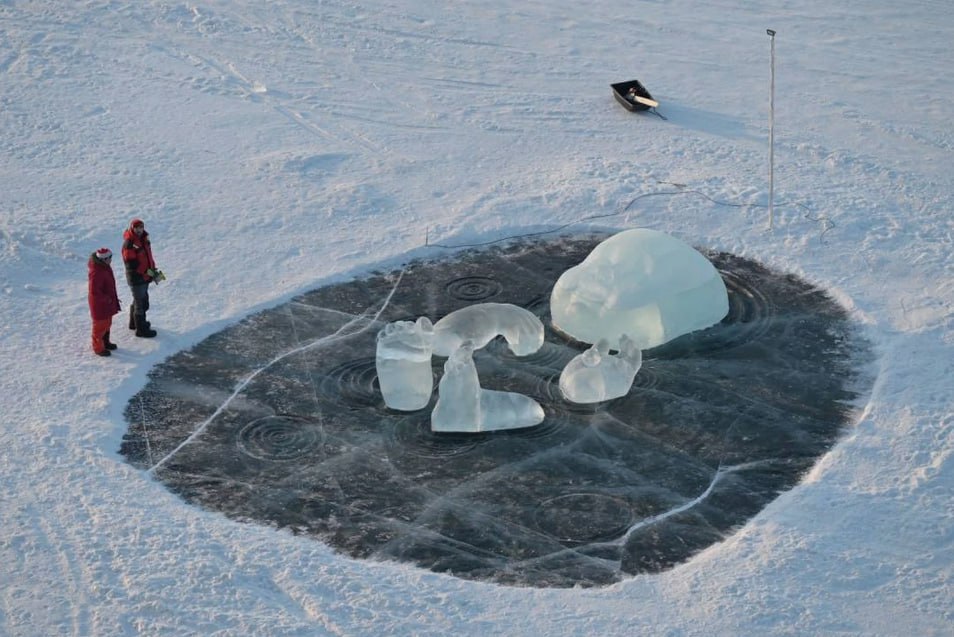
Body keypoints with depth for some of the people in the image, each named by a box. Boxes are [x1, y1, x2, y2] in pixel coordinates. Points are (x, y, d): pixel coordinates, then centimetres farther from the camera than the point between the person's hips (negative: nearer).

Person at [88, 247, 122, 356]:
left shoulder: (105, 267, -1)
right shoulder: (96, 273, -32)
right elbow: (94, 292, -31)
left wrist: (114, 297, 12)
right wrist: (107, 299, -21)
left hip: (108, 303, 9)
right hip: (99, 305, -9)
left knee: (107, 323, 24)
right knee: (100, 325, 7)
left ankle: (105, 342, 42)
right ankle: (98, 347, 22)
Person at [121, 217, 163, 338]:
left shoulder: (144, 239, 6)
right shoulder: (129, 243, -22)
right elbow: (131, 264, -25)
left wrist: (153, 269, 5)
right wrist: (148, 272, -24)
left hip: (144, 277, 9)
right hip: (136, 278, -9)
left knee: (141, 300, 23)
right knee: (140, 303, -1)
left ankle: (134, 323, 41)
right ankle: (141, 330, 11)